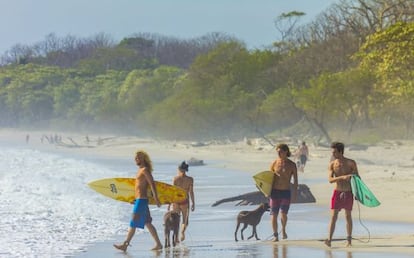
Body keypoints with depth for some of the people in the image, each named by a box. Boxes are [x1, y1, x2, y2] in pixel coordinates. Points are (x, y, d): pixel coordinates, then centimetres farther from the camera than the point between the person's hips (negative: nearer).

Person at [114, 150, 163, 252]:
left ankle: (125, 245, -9)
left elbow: (152, 184, -17)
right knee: (148, 223, 11)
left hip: (141, 200, -10)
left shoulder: (145, 170, -11)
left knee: (133, 223, -9)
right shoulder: (140, 170, 17)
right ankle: (158, 244, 13)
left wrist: (156, 198, -22)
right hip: (139, 200, 10)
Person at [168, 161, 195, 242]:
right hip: (185, 202, 0)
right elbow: (191, 192, -5)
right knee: (185, 221, 10)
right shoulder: (190, 179, -3)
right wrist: (193, 203, 2)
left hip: (176, 201, 0)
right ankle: (182, 231, -21)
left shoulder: (175, 178, -4)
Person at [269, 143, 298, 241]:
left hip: (286, 192, -1)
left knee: (283, 214, -12)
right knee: (274, 215, -2)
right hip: (275, 192, 1)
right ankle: (275, 236, 8)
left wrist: (295, 194, -2)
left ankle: (283, 230, 17)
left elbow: (295, 180, 4)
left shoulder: (292, 165, 1)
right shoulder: (274, 163, 3)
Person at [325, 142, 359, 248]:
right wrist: (342, 177, -27)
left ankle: (349, 239, 18)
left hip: (348, 193, 0)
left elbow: (357, 178, 6)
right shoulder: (332, 164, -2)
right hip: (337, 192, 0)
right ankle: (329, 240, -14)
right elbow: (330, 179, -13)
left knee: (348, 216, 9)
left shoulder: (351, 163, -4)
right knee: (333, 216, -8)